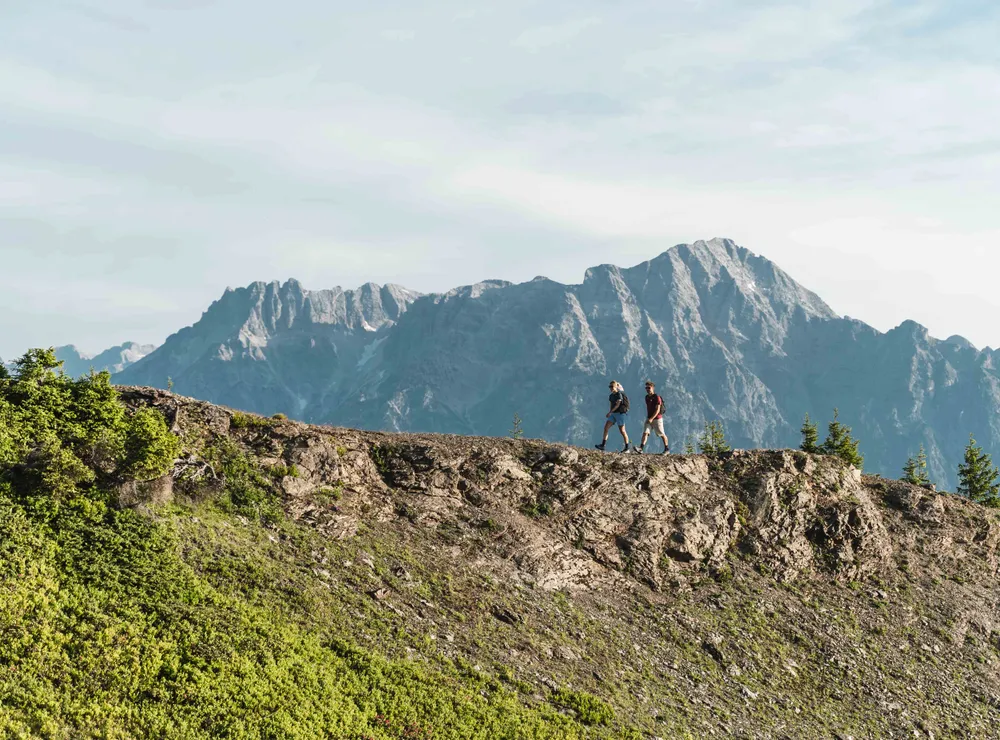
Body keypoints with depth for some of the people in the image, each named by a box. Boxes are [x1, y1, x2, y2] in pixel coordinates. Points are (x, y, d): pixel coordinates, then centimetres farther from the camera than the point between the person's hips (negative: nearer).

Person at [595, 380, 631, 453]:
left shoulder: (619, 394, -13)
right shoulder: (611, 396, 13)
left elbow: (617, 405, -21)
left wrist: (610, 412, -25)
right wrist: (611, 414, 19)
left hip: (620, 413, -8)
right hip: (613, 414, 8)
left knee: (622, 431, -4)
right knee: (606, 427, -5)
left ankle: (627, 448, 5)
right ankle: (603, 445, -7)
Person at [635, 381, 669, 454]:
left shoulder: (657, 398, -14)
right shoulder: (647, 397, 9)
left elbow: (657, 410, -19)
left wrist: (651, 418, -27)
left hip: (657, 419, -6)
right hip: (649, 419, 6)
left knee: (662, 434, 5)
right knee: (645, 433, -10)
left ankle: (667, 449, 18)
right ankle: (641, 448, -21)